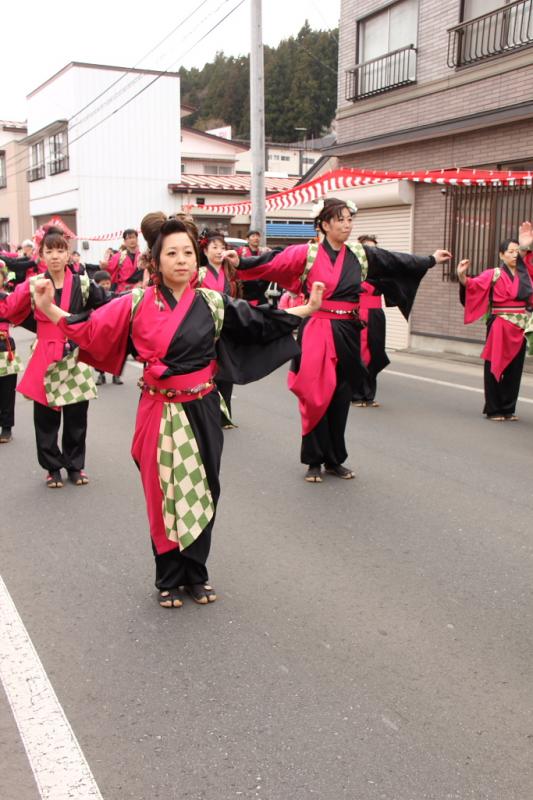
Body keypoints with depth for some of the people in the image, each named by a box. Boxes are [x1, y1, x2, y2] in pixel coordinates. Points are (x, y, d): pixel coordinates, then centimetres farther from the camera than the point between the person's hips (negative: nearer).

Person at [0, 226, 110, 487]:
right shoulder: (32, 284, -2)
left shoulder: (82, 283, -1)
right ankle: (52, 467, 22)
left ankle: (75, 465, 24)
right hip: (46, 359, 0)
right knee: (46, 419, 5)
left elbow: (107, 307, 5)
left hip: (76, 358, 0)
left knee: (76, 417, 7)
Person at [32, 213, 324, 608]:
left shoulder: (213, 303, 0)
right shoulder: (137, 303, -3)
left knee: (201, 493, 9)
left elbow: (261, 322, 6)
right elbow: (92, 328, -1)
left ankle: (196, 573, 28)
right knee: (164, 495, 8)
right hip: (159, 412, -1)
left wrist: (308, 309, 2)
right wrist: (49, 309, -11)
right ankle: (169, 579, 25)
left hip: (201, 411, 1)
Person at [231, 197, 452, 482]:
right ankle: (314, 461, 13)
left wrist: (431, 260, 23)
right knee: (316, 396, 1)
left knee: (341, 397, 10)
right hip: (316, 333, -4)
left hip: (347, 334, 4)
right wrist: (241, 262, -30)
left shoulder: (360, 254, 8)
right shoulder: (307, 253, -5)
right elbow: (273, 262, -16)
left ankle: (335, 459, 23)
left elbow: (395, 261, 17)